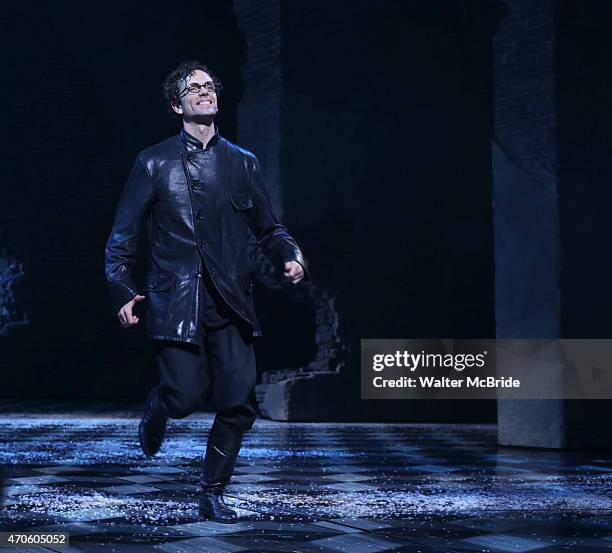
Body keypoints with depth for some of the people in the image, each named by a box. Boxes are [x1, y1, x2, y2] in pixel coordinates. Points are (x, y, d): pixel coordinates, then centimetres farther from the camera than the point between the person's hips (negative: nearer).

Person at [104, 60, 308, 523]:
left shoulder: (243, 164, 12)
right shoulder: (154, 163, 5)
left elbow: (269, 229, 17)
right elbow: (123, 236, 6)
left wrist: (291, 256, -4)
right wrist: (122, 290, -5)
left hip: (230, 304, 3)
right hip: (176, 303, -3)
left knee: (239, 404, -3)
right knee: (186, 395, -12)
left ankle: (213, 494, 16)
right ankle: (156, 410, 26)